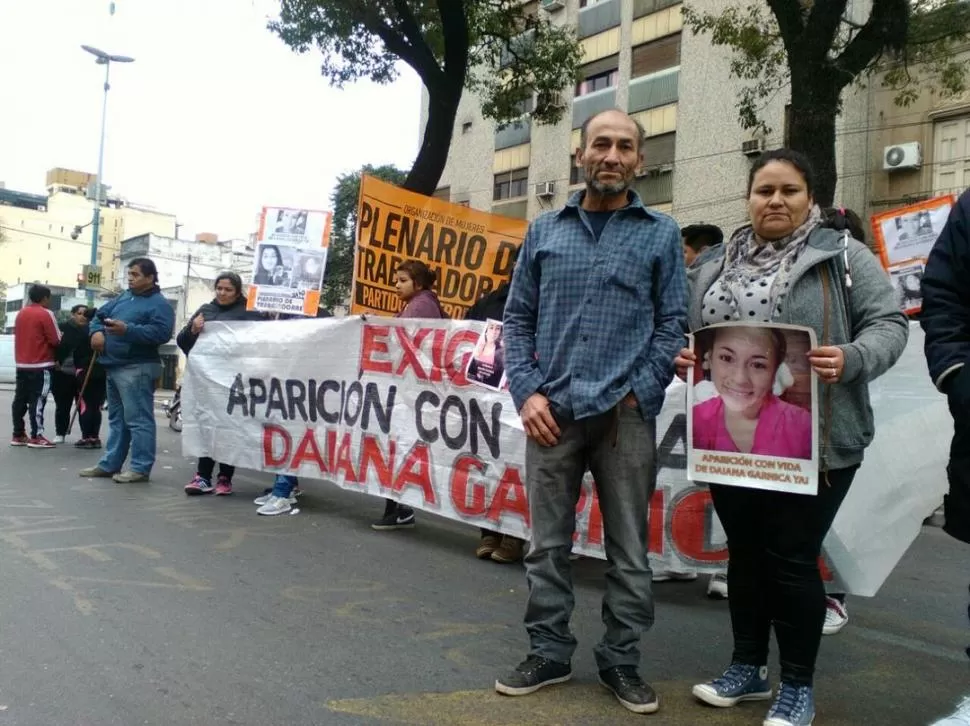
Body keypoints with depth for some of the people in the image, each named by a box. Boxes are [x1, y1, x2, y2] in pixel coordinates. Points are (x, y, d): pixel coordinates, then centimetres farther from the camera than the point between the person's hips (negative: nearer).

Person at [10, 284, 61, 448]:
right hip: (41, 365, -8)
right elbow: (56, 340, -13)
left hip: (22, 364, 8)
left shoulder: (21, 313, 12)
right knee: (37, 400, -7)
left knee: (20, 399, 10)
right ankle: (36, 437, -7)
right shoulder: (46, 314, -11)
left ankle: (18, 435, 14)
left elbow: (18, 336, 20)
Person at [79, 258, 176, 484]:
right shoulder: (123, 297, 18)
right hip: (114, 366, 9)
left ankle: (140, 468, -4)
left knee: (138, 419, -7)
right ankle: (110, 464, 22)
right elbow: (100, 315, 24)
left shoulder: (159, 304, -9)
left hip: (137, 368, -9)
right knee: (117, 418, 15)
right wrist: (97, 331, 1)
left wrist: (127, 330, -29)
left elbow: (161, 332, -23)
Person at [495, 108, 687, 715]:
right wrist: (527, 391, -3)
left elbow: (674, 324, 3)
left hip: (626, 416, -1)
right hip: (552, 413, 2)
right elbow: (518, 318, 10)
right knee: (548, 544, 9)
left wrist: (637, 394, -8)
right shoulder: (544, 231, 11)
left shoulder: (662, 234, 7)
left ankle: (621, 660, 23)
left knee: (629, 549, 7)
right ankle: (549, 653, 24)